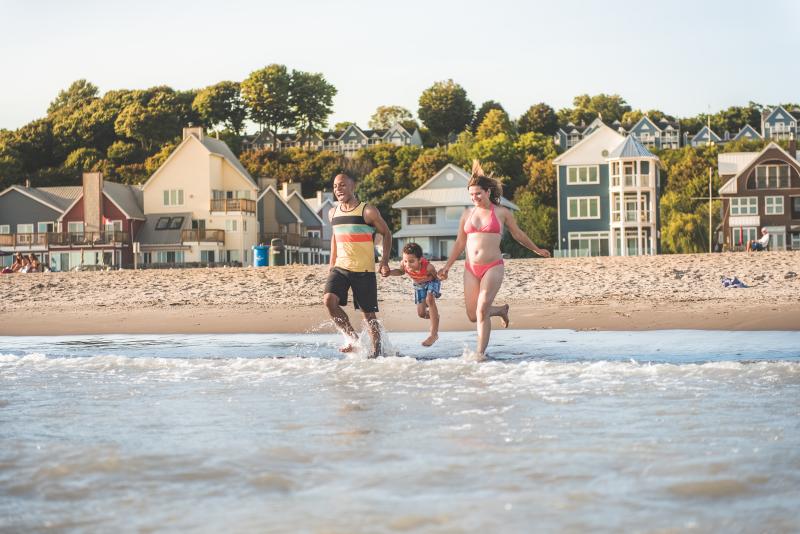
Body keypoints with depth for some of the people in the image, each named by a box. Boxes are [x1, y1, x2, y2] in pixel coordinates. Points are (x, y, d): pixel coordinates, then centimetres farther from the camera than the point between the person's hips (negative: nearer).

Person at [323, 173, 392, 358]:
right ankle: (353, 339, -8)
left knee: (368, 313, 2)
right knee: (329, 300, -20)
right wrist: (332, 264, 20)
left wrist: (384, 260, -9)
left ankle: (377, 349, 17)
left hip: (364, 270, -4)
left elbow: (386, 234, 2)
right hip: (341, 267, 4)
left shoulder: (368, 212, -7)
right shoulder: (333, 213, 9)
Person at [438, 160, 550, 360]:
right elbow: (460, 243, 18)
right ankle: (500, 310, 34)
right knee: (472, 315, 3)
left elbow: (518, 234, 18)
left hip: (493, 267, -4)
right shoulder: (467, 214, 11)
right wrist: (447, 266, 15)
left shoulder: (502, 213, 3)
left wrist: (537, 250, 27)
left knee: (482, 310, -18)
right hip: (471, 268, 4)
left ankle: (481, 353, -12)